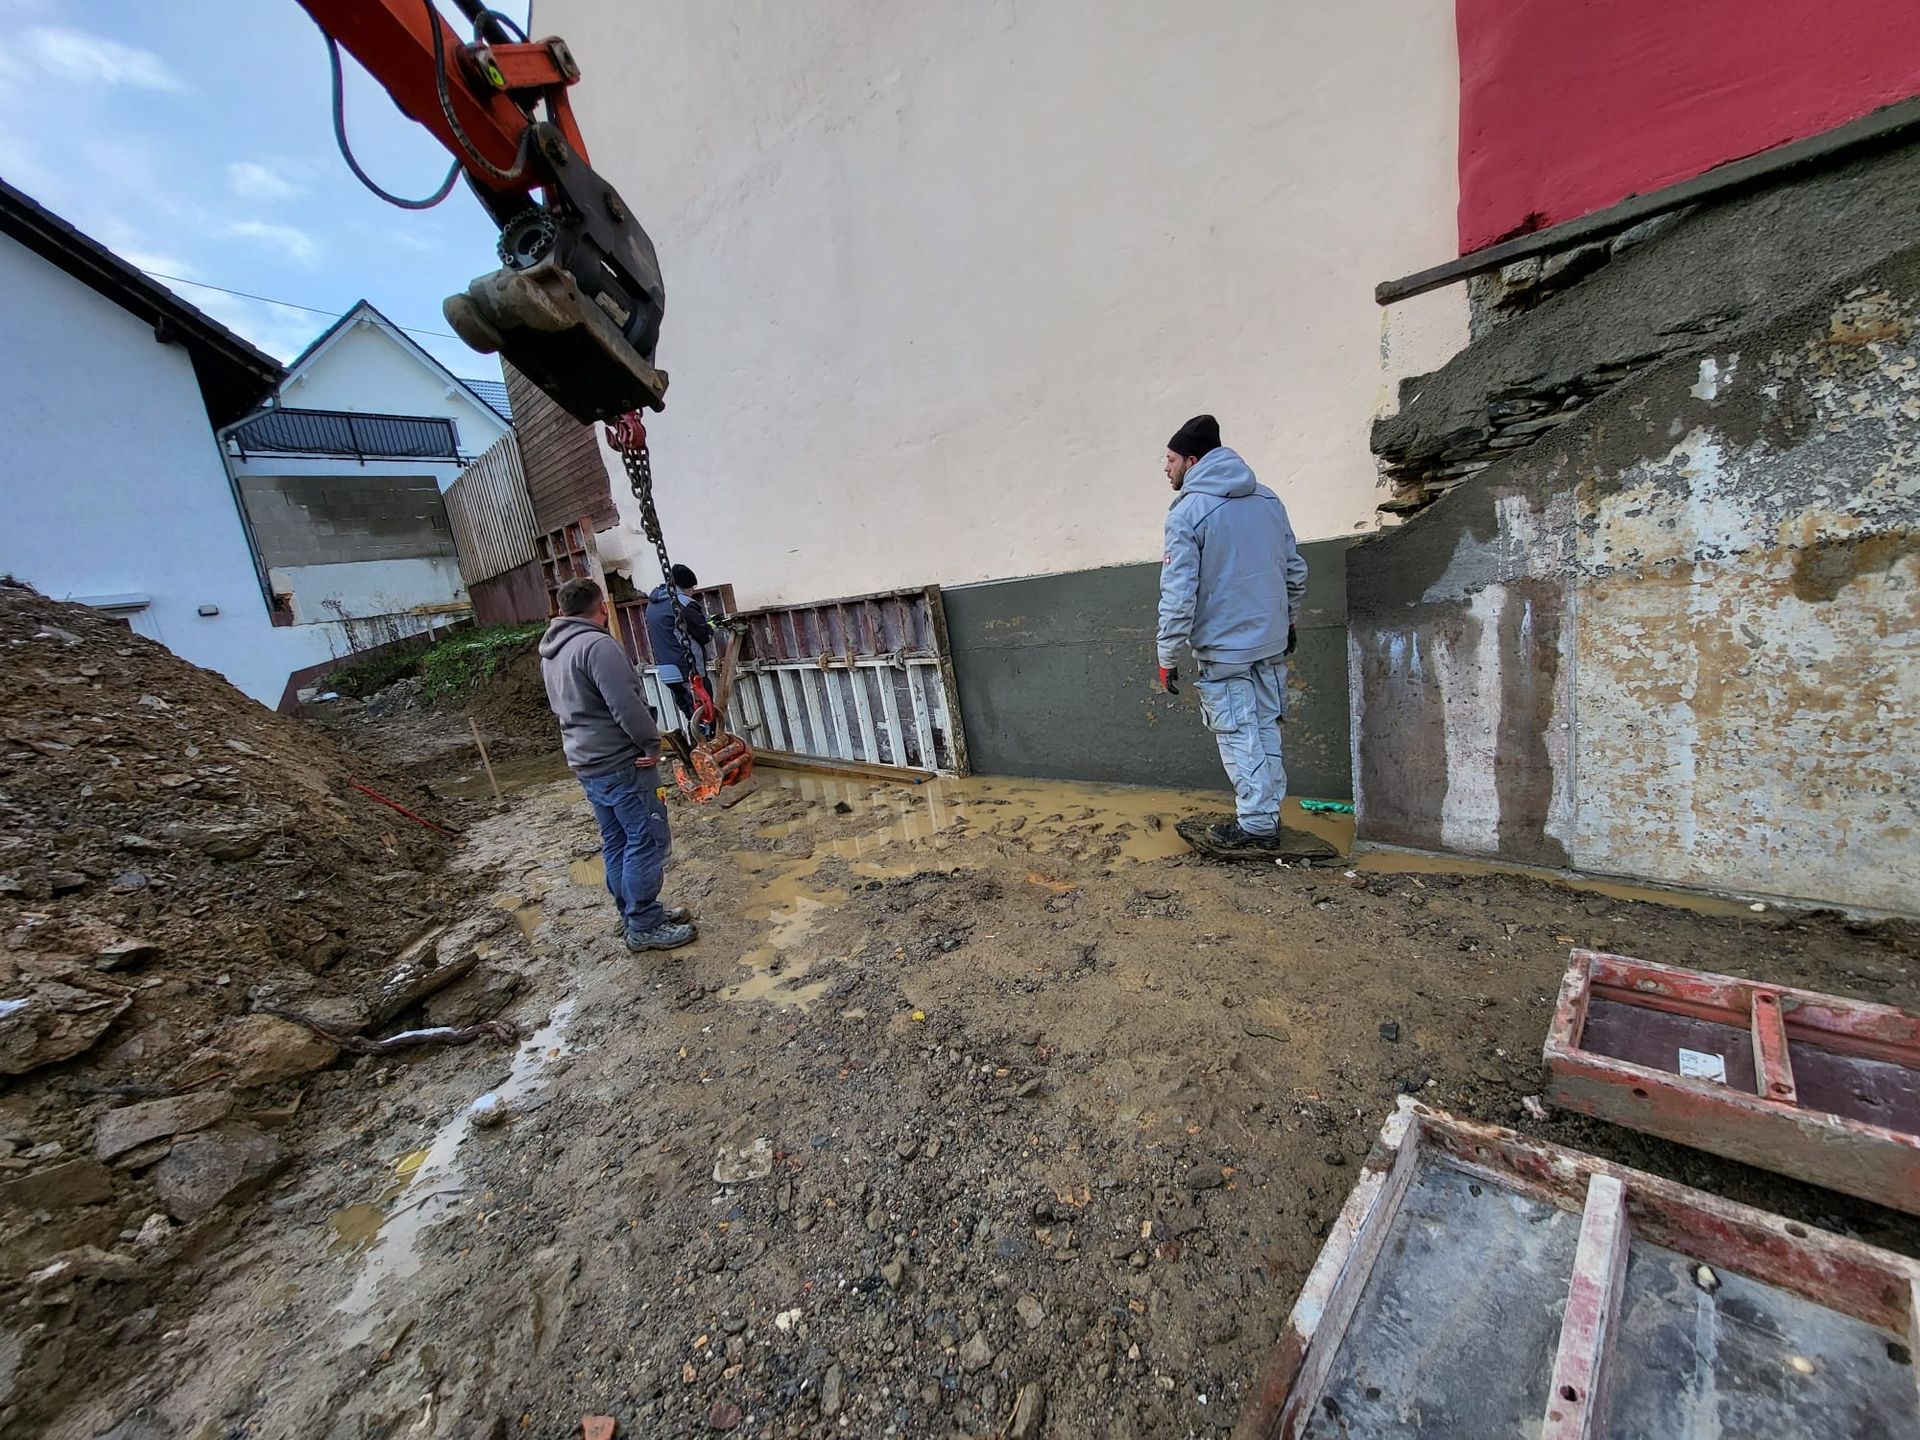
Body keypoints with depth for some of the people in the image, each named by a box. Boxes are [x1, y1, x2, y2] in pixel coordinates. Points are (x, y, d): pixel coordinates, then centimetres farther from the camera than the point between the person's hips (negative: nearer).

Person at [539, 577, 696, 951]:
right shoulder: (597, 645, -18)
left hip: (585, 763, 10)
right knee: (646, 841, -2)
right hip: (621, 763, -10)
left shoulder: (550, 651, 13)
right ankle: (644, 927, 4)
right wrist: (652, 744, -13)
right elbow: (626, 705, -25)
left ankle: (634, 913, 27)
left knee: (616, 843, 16)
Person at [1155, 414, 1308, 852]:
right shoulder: (1268, 500, 8)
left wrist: (1168, 657, -10)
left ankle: (1256, 824, 9)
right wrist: (1287, 623, 24)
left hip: (1222, 649, -6)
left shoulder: (1186, 513, -12)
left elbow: (1178, 595, -17)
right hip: (1271, 642, 6)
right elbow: (1296, 572, 12)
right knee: (1266, 729, 14)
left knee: (1238, 736, 3)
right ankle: (1268, 814, 23)